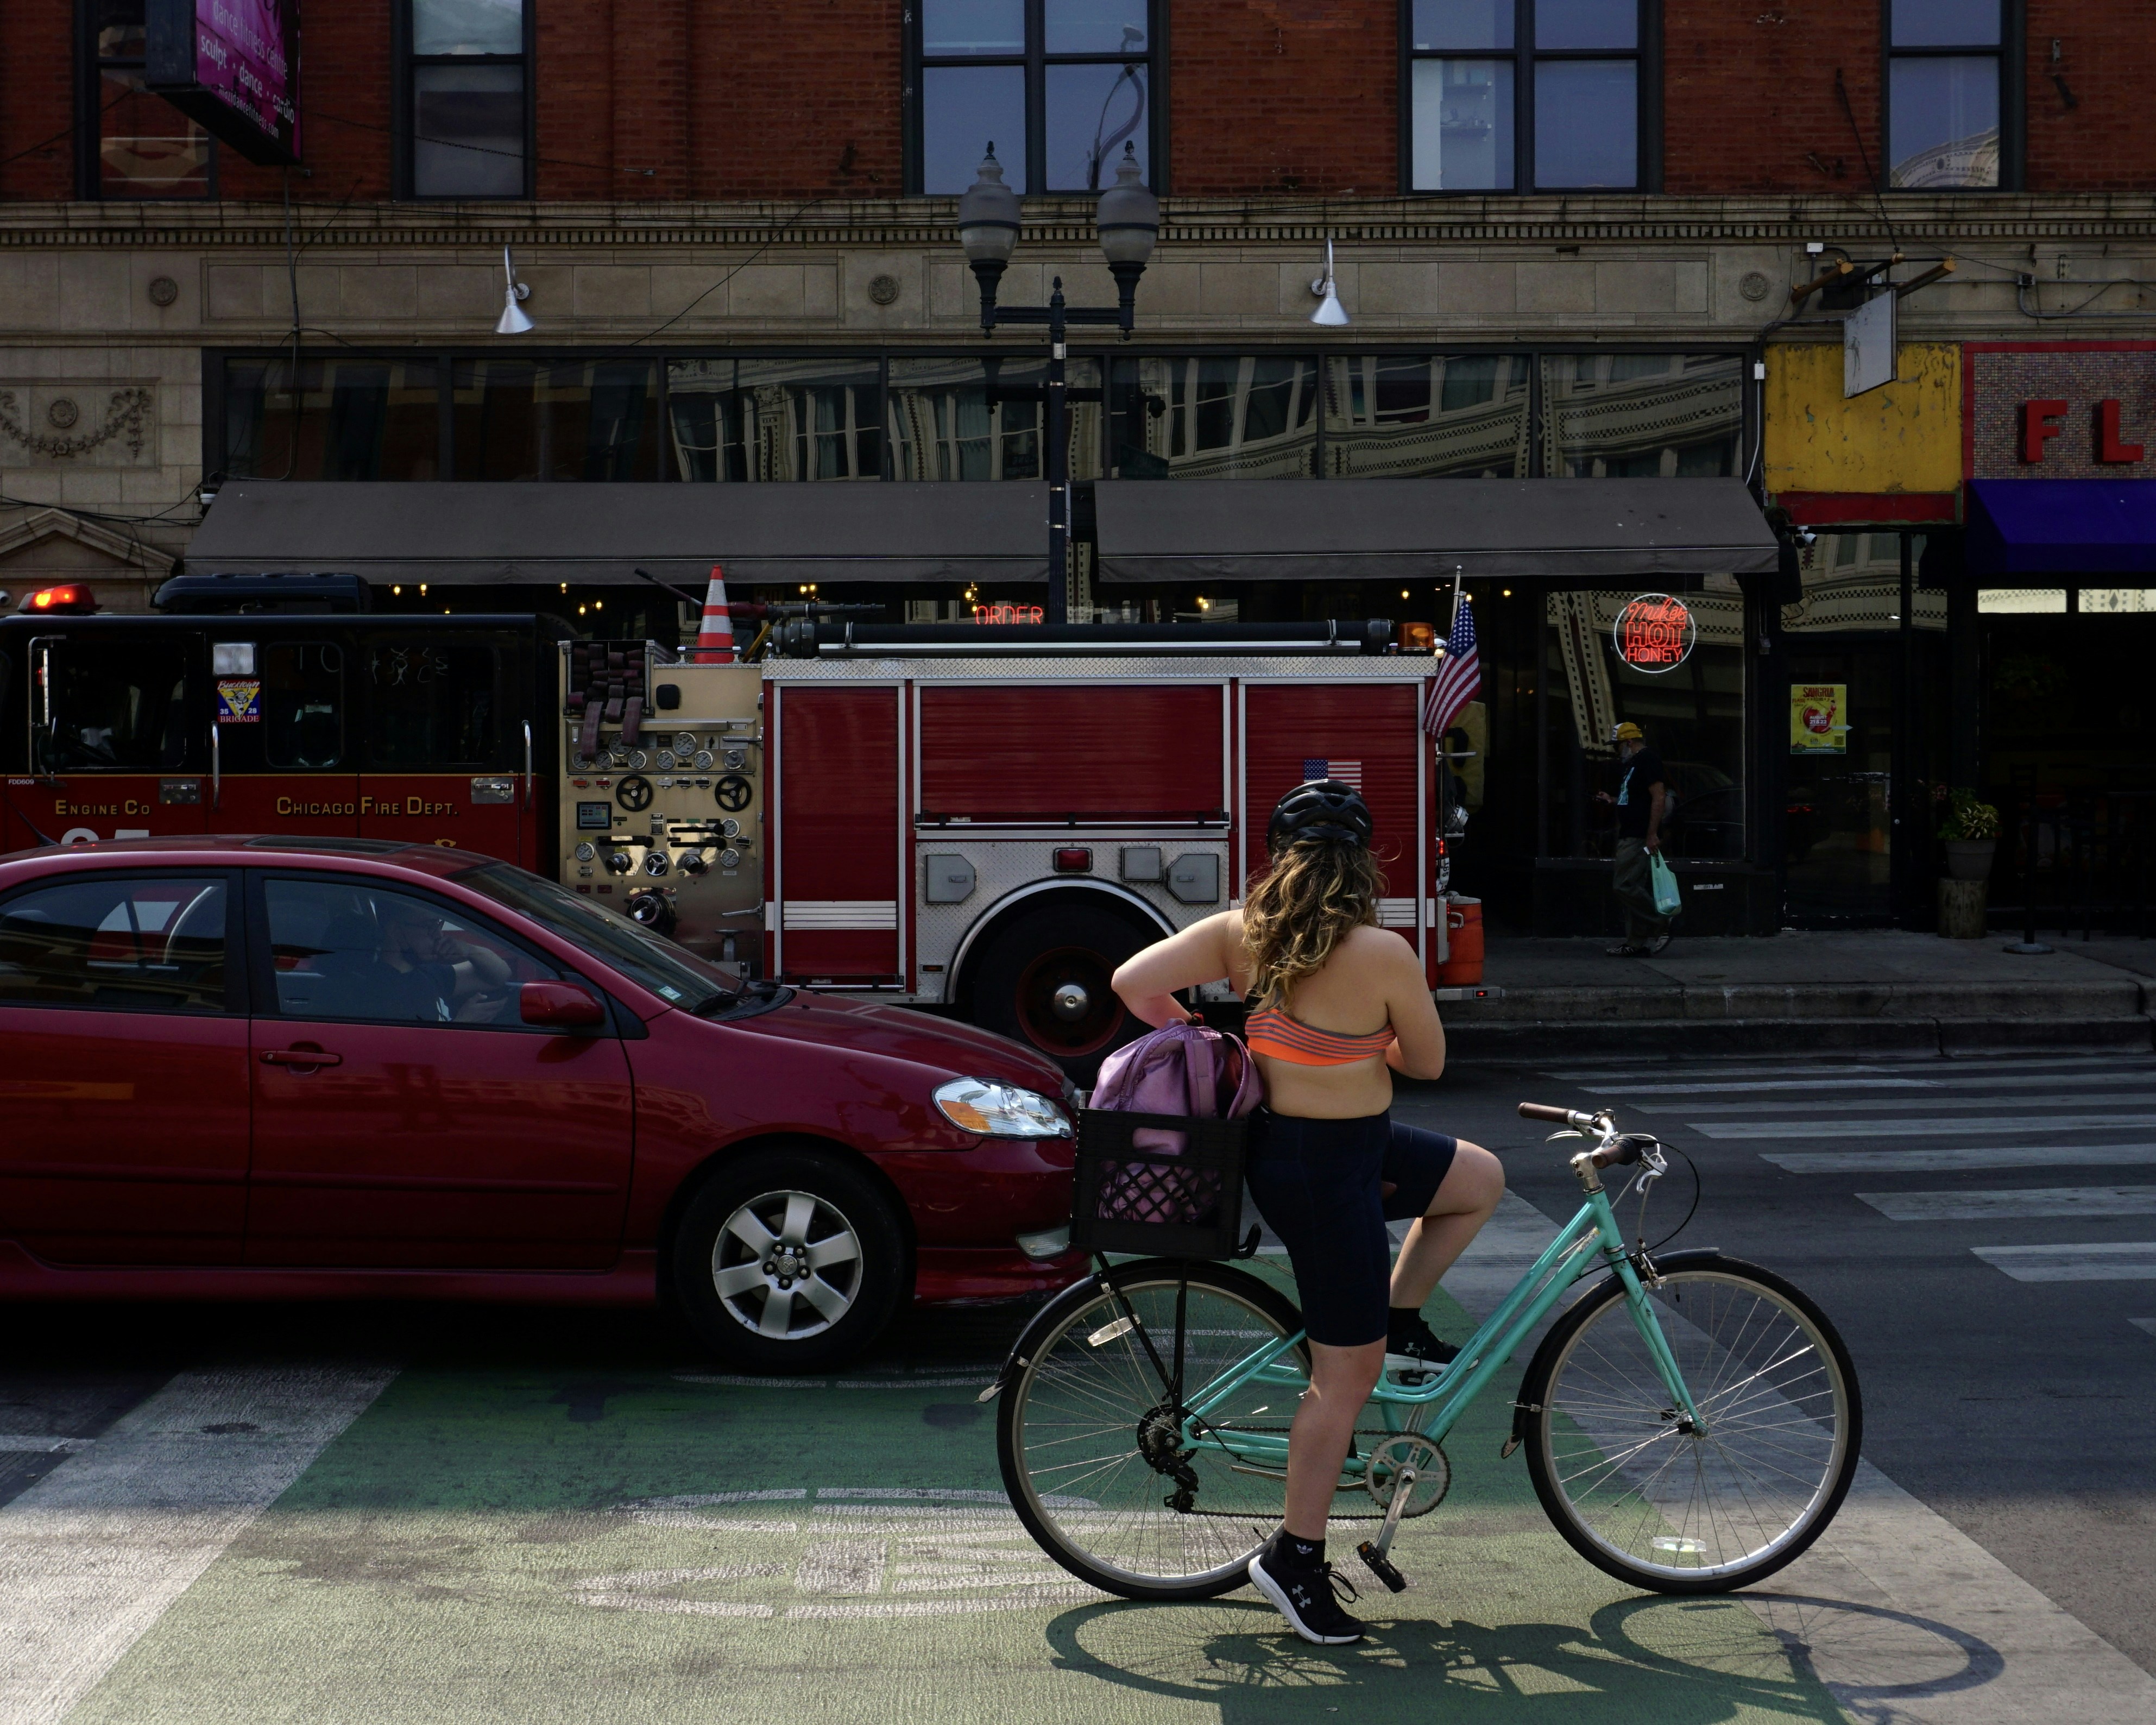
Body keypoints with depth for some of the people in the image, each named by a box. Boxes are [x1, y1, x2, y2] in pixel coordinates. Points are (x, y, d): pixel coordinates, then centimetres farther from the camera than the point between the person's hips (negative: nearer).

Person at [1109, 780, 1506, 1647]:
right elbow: (1427, 1062, -8)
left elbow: (1133, 982, -9)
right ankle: (1295, 1558, 15)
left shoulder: (1238, 933, -7)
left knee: (1480, 1180, 23)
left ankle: (1400, 1323, 29)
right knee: (1347, 1373, 5)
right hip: (1327, 1169, -8)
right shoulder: (1382, 954, -23)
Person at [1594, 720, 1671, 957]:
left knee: (1625, 886, -15)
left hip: (1641, 837, -11)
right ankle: (1637, 944, 10)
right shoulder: (1631, 764, 21)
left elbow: (1658, 797, -19)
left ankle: (1660, 925, -6)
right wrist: (1611, 800, 19)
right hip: (1629, 837, 11)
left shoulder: (1647, 760, -10)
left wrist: (1652, 835, -24)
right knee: (1633, 889, 8)